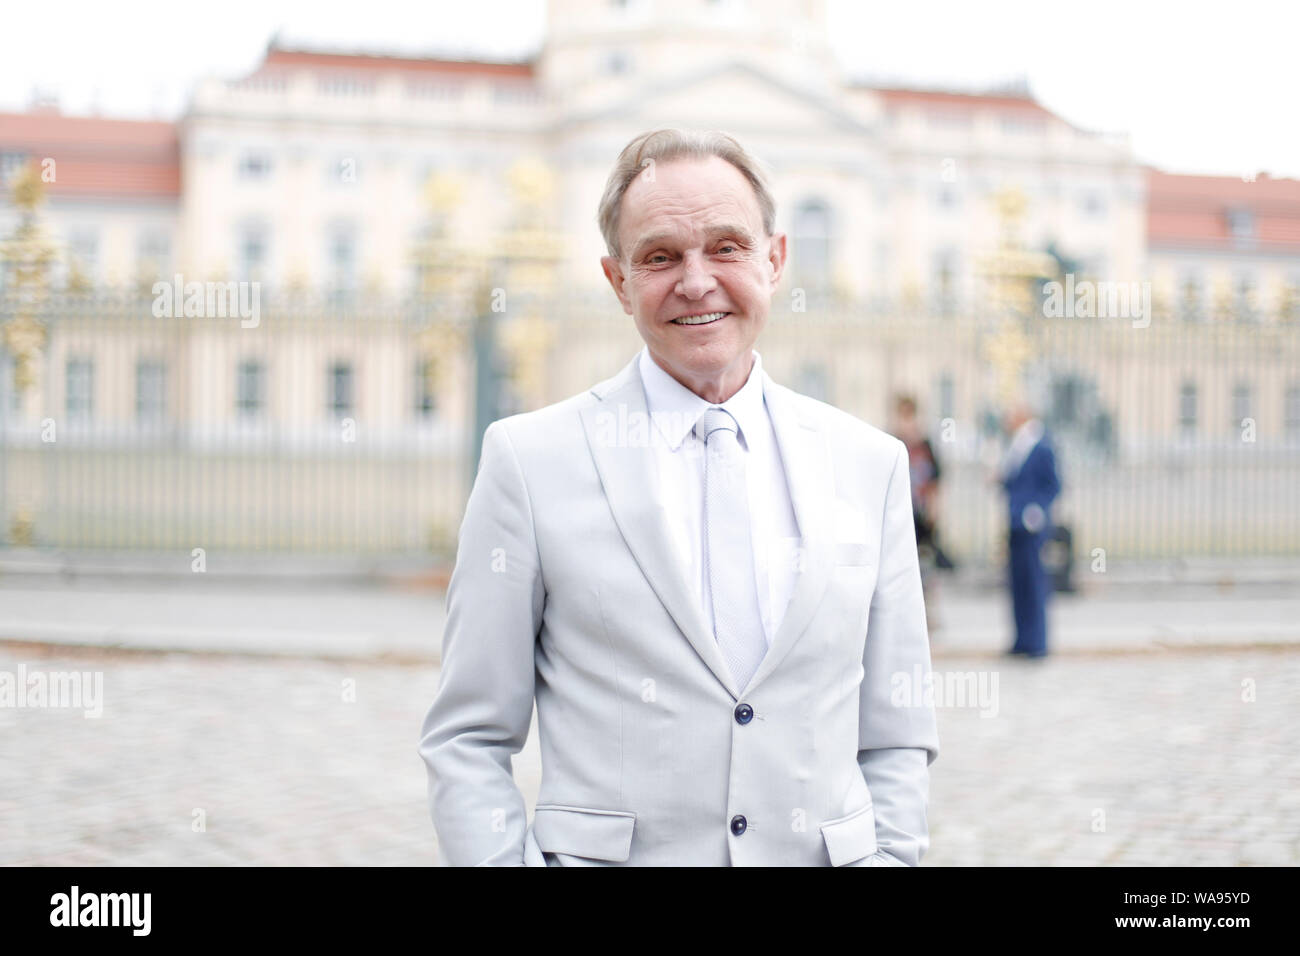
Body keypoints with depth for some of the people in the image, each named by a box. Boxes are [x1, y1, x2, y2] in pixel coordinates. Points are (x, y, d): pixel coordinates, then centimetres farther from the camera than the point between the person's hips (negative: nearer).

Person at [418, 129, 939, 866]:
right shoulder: (529, 459, -5)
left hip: (827, 853, 2)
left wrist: (889, 854, -5)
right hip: (605, 855, -2)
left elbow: (896, 740, 6)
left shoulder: (871, 463, 3)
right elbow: (468, 741, -3)